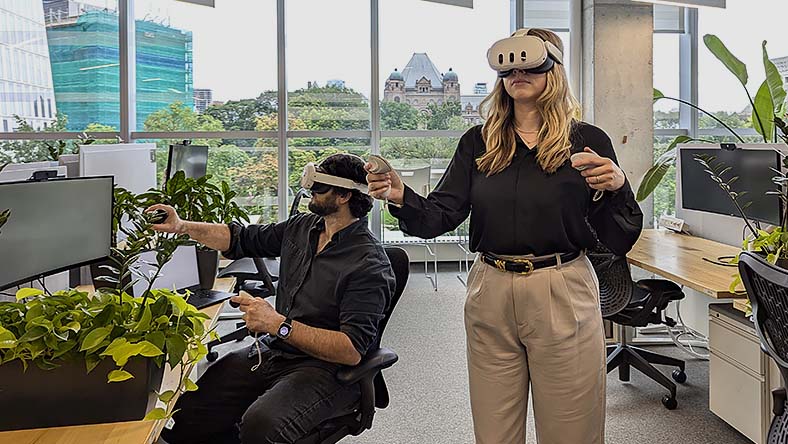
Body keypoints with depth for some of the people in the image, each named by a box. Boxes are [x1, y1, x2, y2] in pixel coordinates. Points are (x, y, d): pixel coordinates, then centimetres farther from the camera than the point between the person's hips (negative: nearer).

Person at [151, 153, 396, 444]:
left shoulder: (370, 264, -16)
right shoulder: (302, 227, 8)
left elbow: (352, 351, -23)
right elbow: (243, 239, 23)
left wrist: (278, 324, -26)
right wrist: (182, 227, 11)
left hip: (324, 366, -7)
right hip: (270, 351, 7)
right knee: (181, 420, -7)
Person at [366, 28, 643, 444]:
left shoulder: (587, 141, -1)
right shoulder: (477, 142, 7)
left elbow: (619, 239, -1)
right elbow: (440, 216, -1)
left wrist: (617, 187, -19)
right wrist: (401, 196, -19)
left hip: (562, 296, -2)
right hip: (490, 295, 3)